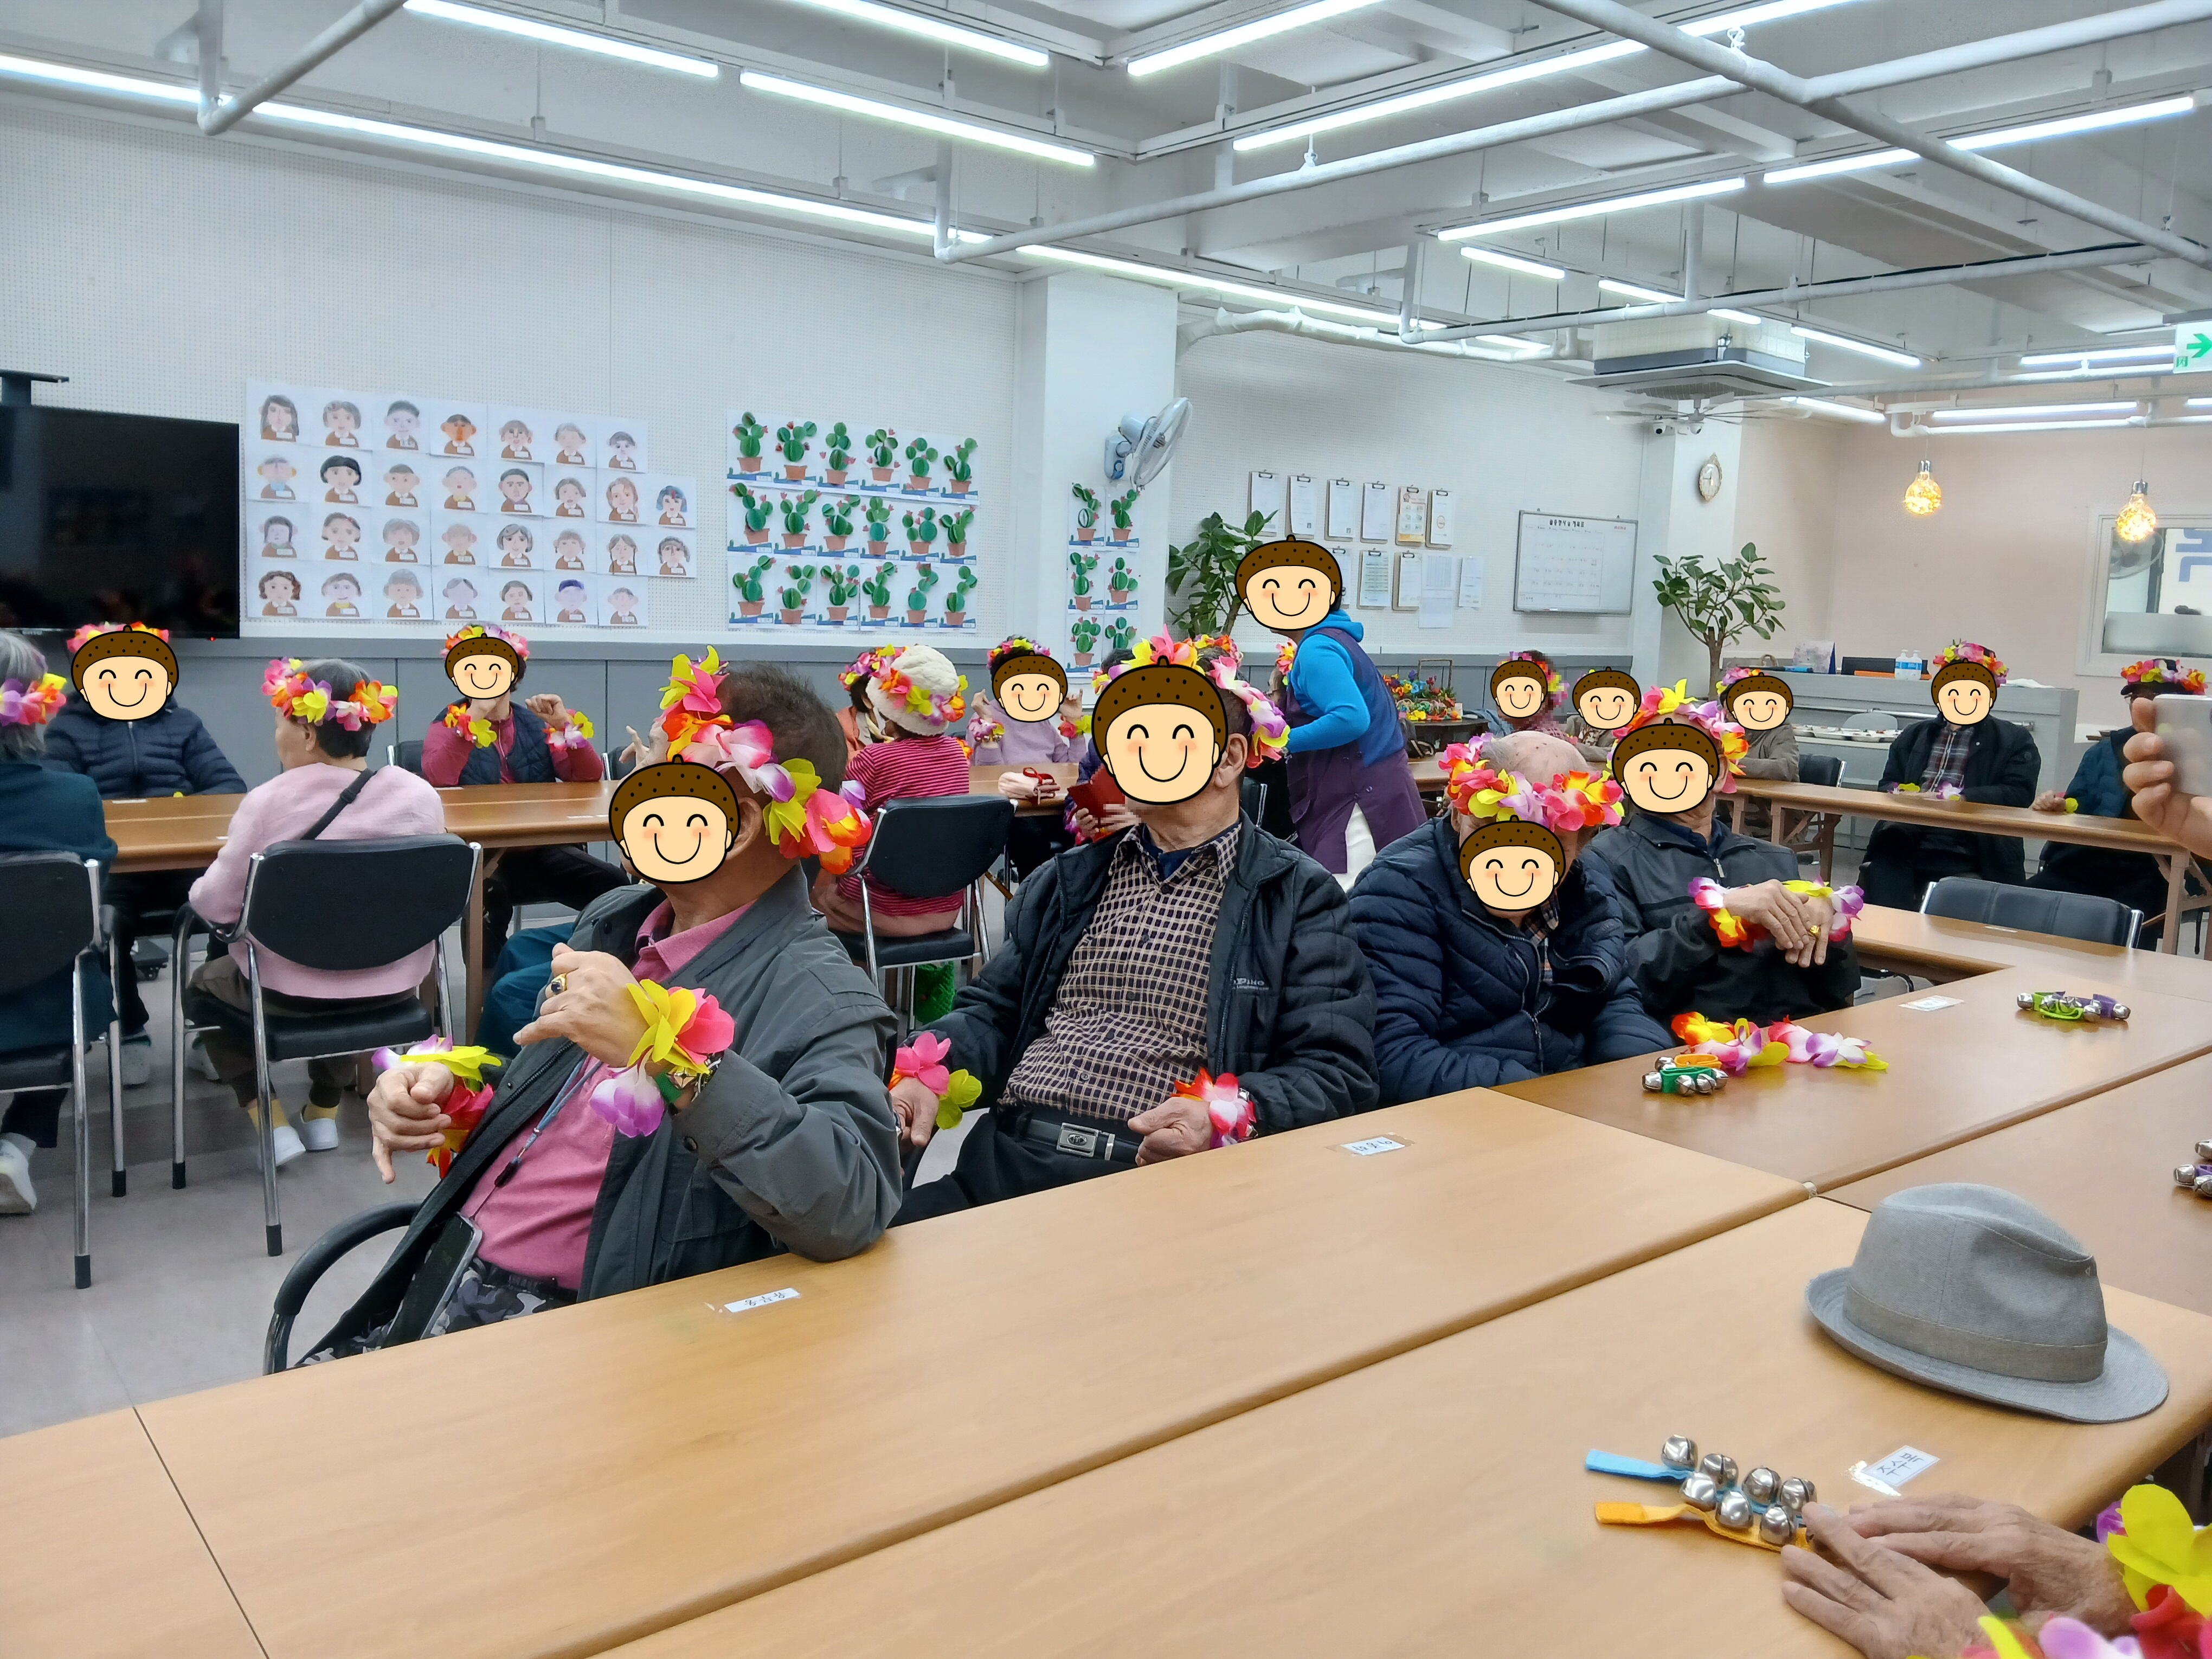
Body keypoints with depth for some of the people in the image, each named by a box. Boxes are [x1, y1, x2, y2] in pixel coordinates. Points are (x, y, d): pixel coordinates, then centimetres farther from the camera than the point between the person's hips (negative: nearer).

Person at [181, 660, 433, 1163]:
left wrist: (199, 891, 8)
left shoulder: (270, 801, -19)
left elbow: (217, 907, -14)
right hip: (394, 990, 4)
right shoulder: (420, 795, -9)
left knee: (203, 985, 29)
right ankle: (323, 1113, 38)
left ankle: (273, 1123, 17)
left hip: (291, 994, -3)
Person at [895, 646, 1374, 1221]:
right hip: (1008, 1159, 4)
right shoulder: (1068, 880, 22)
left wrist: (1227, 1114, -21)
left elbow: (1337, 1072, -1)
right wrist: (928, 1076, 0)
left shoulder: (1299, 898, 6)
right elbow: (994, 1010, 22)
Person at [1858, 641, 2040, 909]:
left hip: (1963, 854, -2)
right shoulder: (1914, 735, 26)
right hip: (1903, 844, 3)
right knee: (1881, 875, -30)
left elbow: (2019, 793, 0)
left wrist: (1959, 798, -14)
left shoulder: (2015, 741, 14)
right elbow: (1888, 784, 23)